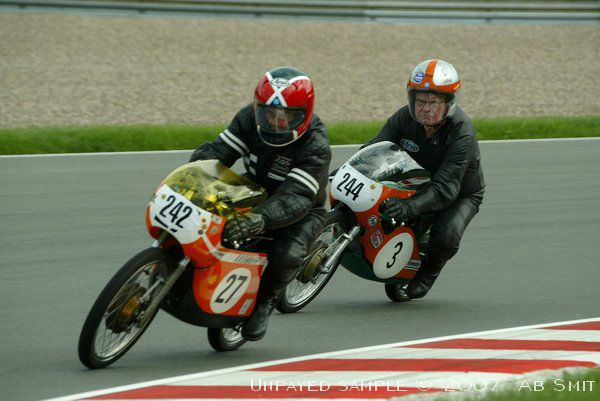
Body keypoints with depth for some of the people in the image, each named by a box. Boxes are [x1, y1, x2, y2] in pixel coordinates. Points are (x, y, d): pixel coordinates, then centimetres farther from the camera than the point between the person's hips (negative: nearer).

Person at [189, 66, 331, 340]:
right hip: (255, 193, 5)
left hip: (300, 211, -5)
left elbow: (296, 198, -41)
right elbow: (218, 151, -16)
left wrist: (258, 220, -60)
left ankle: (264, 302, -5)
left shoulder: (316, 147, -30)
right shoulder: (250, 119, -13)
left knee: (287, 256, -34)